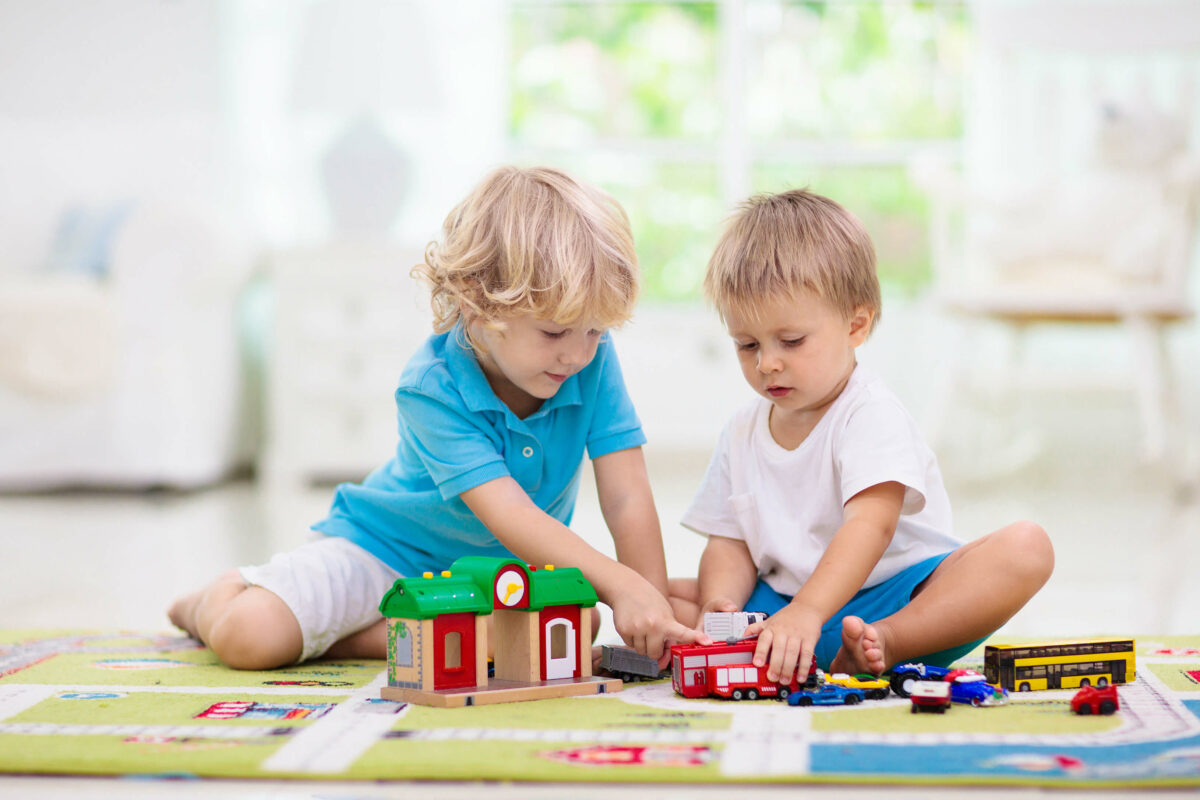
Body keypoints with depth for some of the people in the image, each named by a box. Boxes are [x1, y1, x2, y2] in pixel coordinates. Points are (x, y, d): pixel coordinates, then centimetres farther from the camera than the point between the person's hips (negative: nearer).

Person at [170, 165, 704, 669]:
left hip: (503, 564, 4)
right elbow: (507, 514, -39)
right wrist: (621, 584, -49)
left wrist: (652, 606, -30)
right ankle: (220, 599, 19)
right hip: (383, 547, -4)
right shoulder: (432, 388, -28)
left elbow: (626, 500, -18)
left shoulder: (594, 363, -16)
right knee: (249, 636, -25)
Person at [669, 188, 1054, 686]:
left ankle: (882, 643, -40)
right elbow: (729, 542, 7)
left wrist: (807, 613, -42)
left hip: (893, 595, -5)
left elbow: (871, 525, -27)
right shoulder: (742, 434, 8)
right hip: (781, 602, 5)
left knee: (1026, 548, -29)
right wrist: (719, 603, -18)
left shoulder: (870, 414, -12)